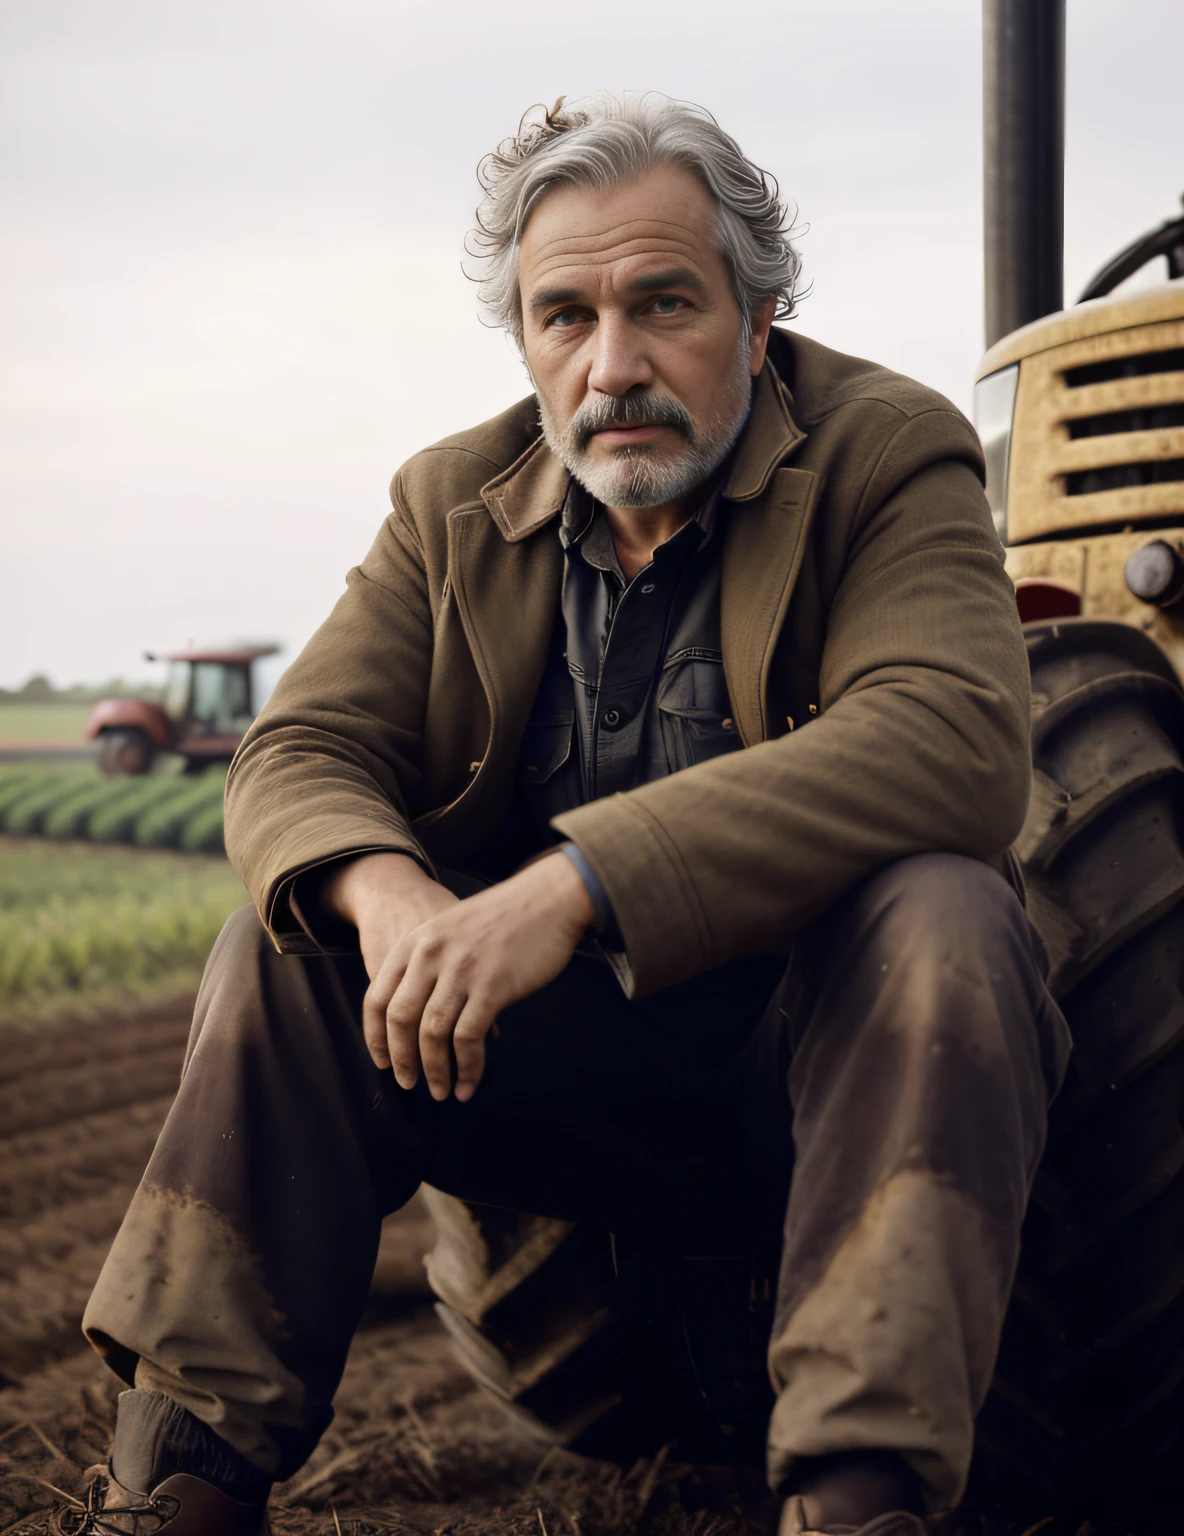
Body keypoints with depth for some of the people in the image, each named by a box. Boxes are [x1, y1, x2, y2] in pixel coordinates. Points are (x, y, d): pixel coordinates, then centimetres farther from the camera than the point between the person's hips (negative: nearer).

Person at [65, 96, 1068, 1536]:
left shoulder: (889, 455, -10)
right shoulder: (456, 502, 5)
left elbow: (953, 743, -29)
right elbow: (295, 755, -2)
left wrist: (577, 882, -39)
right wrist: (384, 889, -29)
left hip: (829, 1055, -4)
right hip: (565, 1058, 4)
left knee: (940, 916, -33)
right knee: (288, 943, -12)